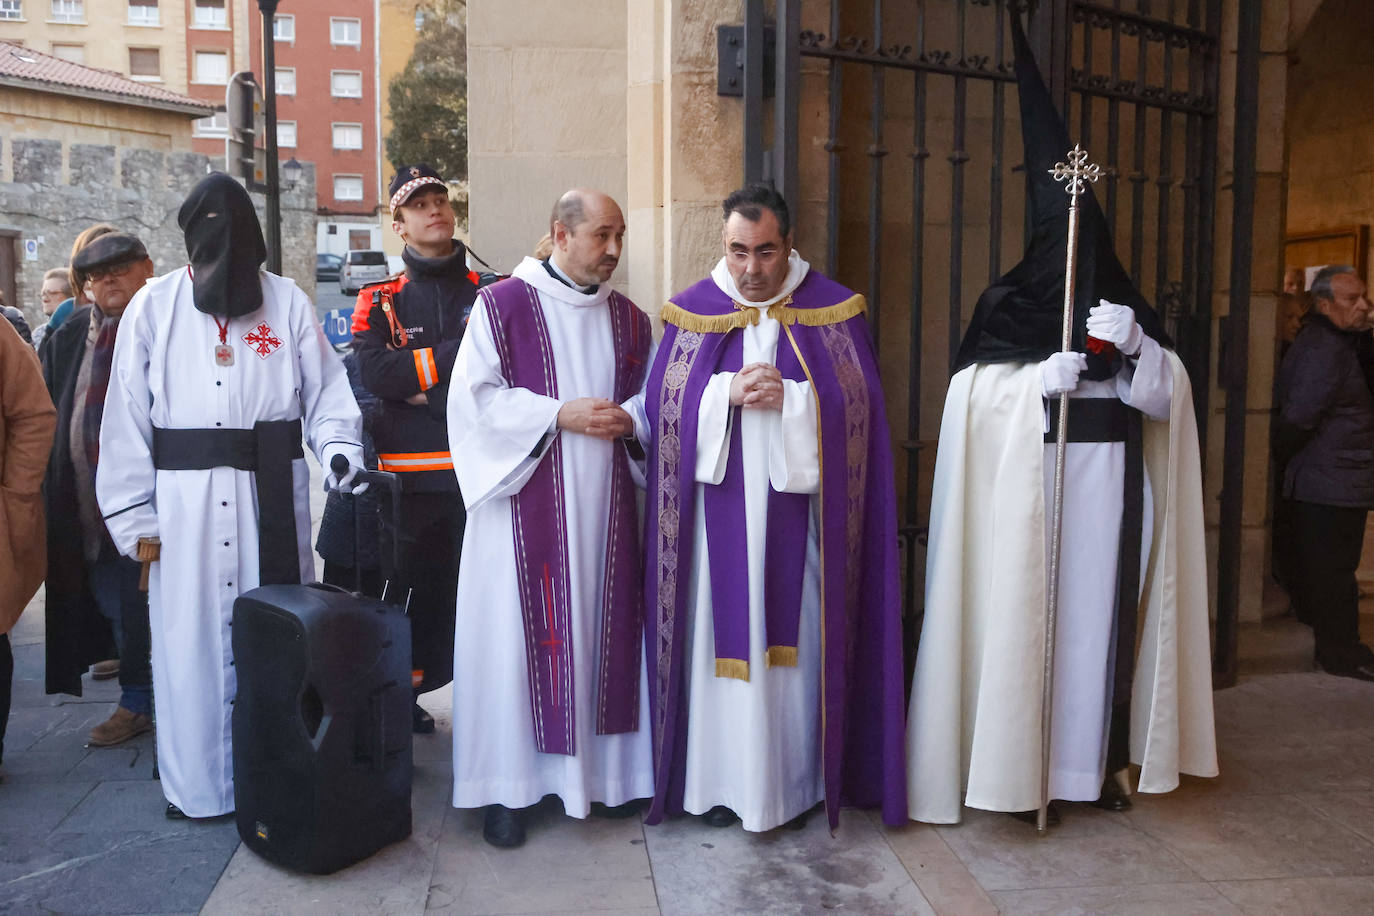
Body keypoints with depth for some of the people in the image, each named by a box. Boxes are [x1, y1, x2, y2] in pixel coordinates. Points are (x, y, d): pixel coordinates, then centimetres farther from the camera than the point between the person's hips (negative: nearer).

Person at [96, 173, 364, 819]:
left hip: (273, 495, 0)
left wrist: (340, 453, -16)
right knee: (191, 637, 5)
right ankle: (197, 782, 21)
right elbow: (127, 420, 5)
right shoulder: (153, 307, 7)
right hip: (185, 499, 0)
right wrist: (136, 518, 0)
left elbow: (325, 393, 4)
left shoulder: (287, 301, 6)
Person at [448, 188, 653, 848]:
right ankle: (505, 787, 11)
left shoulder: (629, 319, 13)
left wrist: (628, 421, -3)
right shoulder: (504, 304, -2)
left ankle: (603, 771, 22)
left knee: (602, 631, 7)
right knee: (515, 635, -1)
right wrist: (561, 414, -15)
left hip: (604, 509, 5)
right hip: (528, 502, -4)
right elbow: (475, 396, -8)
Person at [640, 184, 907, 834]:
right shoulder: (692, 310, 5)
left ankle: (795, 779, 20)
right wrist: (727, 394, -15)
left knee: (794, 634, 6)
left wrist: (789, 399, -18)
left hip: (797, 505, -1)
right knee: (722, 630, 4)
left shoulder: (832, 310, 2)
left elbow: (858, 405, -3)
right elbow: (663, 405, 1)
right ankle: (720, 777, 18)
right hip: (720, 507, 1)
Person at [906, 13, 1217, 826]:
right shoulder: (1007, 308, 2)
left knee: (1106, 608, 2)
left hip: (1115, 491, 3)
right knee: (1028, 612, -5)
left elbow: (1174, 398, 5)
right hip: (1030, 492, -3)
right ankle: (1022, 764, 5)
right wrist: (1054, 372, -16)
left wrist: (1137, 349, -12)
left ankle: (1099, 756, 16)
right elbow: (976, 397, -7)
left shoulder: (1128, 311, 11)